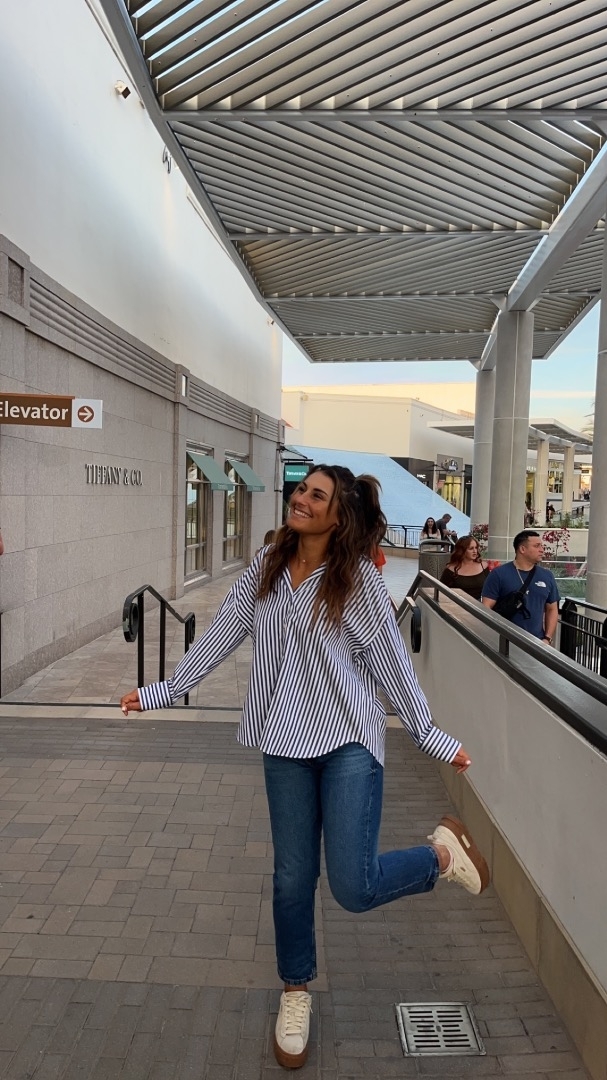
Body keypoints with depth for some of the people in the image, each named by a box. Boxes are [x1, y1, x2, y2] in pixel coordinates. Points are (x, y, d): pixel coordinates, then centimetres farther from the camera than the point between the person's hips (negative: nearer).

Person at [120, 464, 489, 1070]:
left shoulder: (358, 580, -11)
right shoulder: (266, 568, 1)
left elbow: (391, 662, -5)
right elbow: (220, 635, 6)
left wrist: (430, 736, -2)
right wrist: (164, 691, 7)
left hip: (350, 743, -4)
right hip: (286, 742, 4)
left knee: (353, 886, -9)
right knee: (292, 877, 14)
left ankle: (441, 852, 21)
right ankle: (295, 993, 40)